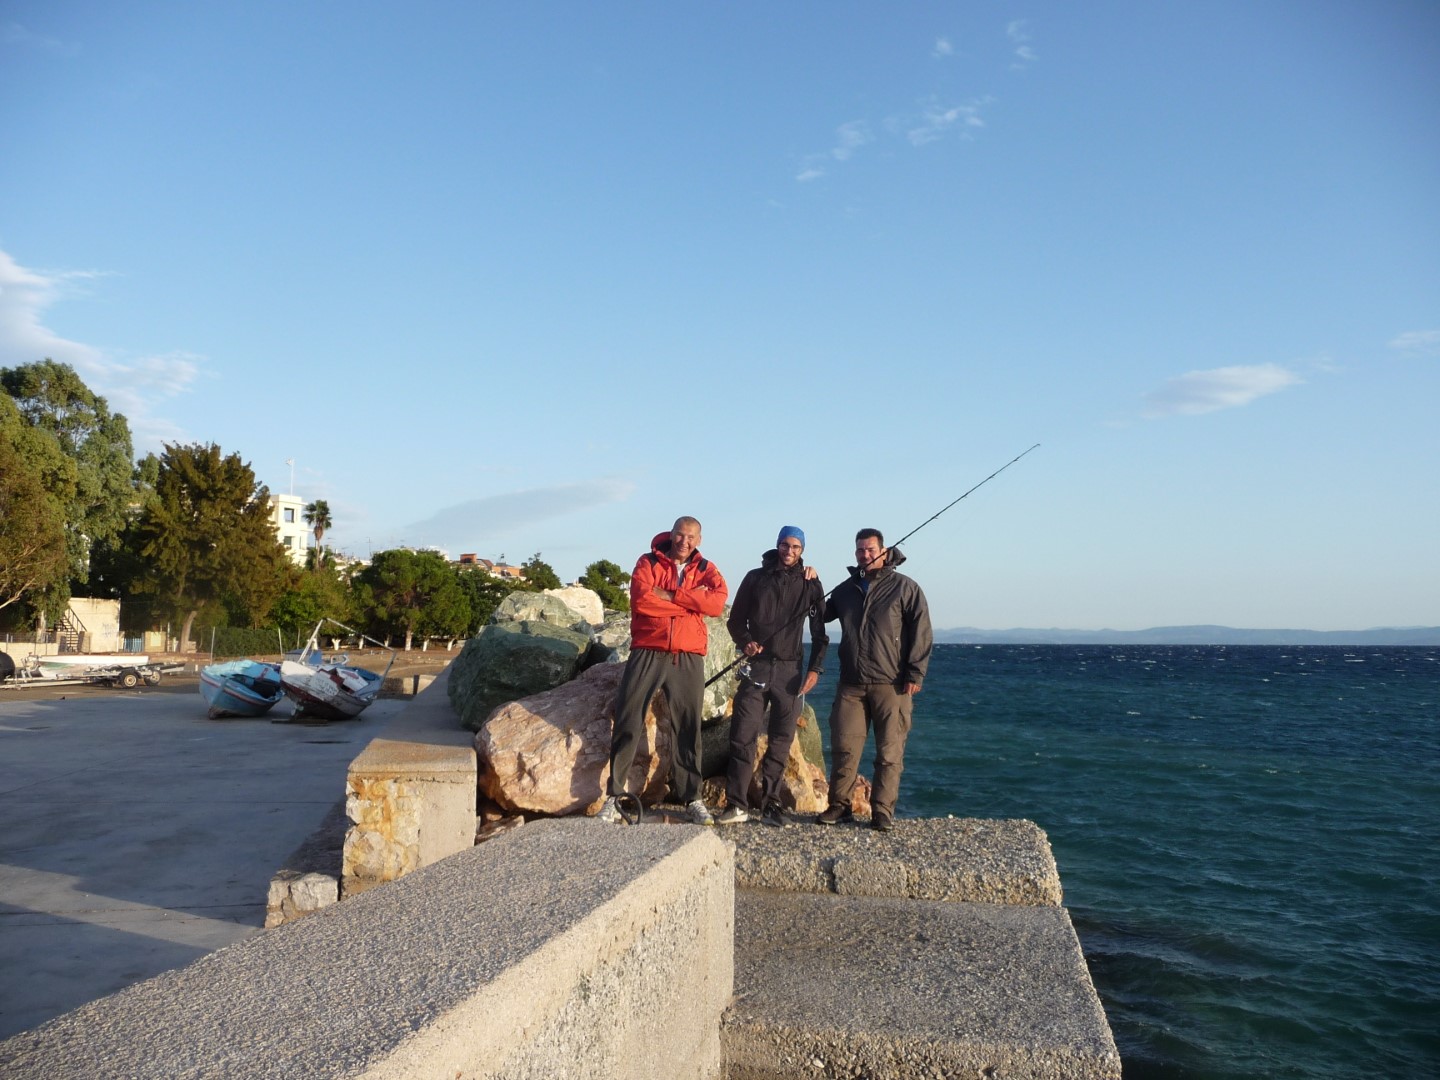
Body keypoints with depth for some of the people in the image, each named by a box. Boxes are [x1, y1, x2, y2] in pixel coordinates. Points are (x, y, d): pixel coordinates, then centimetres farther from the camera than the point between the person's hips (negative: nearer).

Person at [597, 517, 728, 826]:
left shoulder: (706, 569, 9)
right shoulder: (649, 562, 4)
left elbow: (718, 601, -11)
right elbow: (640, 600, -15)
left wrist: (670, 594, -15)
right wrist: (692, 602, -10)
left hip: (688, 660, 2)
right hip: (647, 654, -1)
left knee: (688, 729, 6)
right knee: (627, 724, -1)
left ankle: (691, 797, 16)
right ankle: (614, 796, 6)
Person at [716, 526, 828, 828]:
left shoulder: (810, 584, 8)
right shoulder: (756, 577, 8)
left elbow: (819, 631, 9)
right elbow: (736, 619, 11)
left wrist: (815, 668, -2)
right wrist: (745, 642, -9)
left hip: (789, 670, 0)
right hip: (756, 667, 0)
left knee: (781, 740, 2)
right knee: (743, 735, -7)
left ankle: (771, 805, 8)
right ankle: (737, 804, -5)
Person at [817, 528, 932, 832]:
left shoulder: (904, 587, 1)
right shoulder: (845, 589, 16)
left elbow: (921, 632, -2)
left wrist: (915, 673, -9)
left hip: (891, 685, -4)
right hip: (851, 684, 4)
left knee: (889, 752, -1)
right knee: (843, 747, 2)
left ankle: (882, 811, 6)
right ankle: (839, 806, 11)